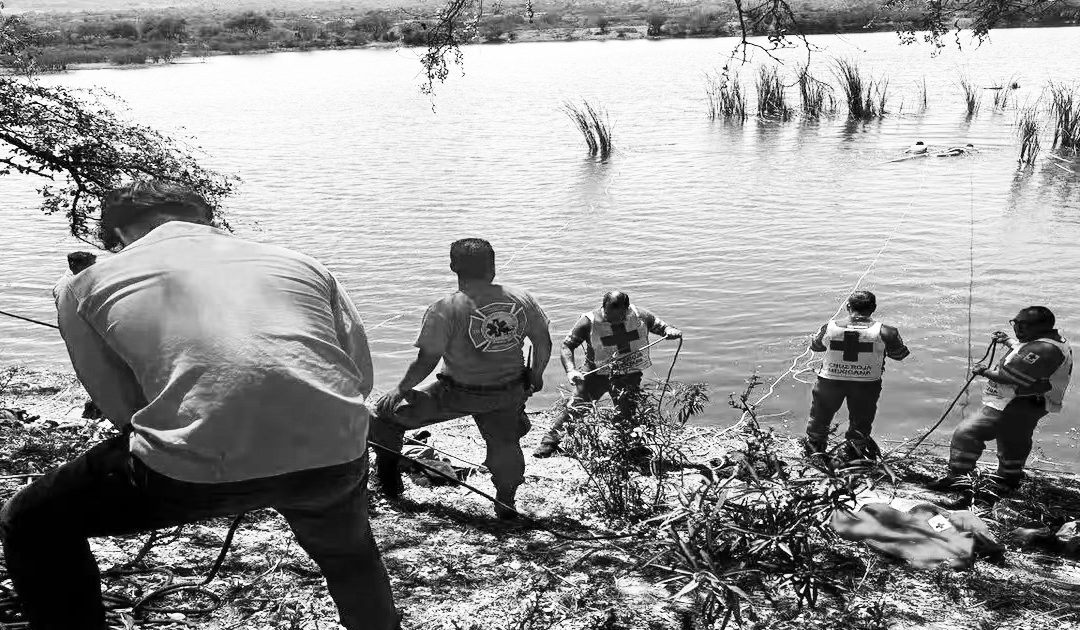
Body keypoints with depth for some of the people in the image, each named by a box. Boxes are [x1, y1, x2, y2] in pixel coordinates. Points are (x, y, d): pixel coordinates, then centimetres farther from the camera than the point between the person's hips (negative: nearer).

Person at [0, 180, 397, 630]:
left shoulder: (87, 284, 18)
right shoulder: (296, 262, 22)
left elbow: (122, 406, 13)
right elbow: (361, 375, 17)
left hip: (199, 464, -3)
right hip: (337, 456, 4)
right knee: (348, 550, 39)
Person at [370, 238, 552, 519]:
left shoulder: (445, 310, -18)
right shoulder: (521, 299, -6)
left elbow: (426, 361, -16)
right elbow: (543, 343, 3)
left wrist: (400, 390, 0)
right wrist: (536, 376, 20)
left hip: (457, 394, -2)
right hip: (508, 393, 3)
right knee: (504, 444, 24)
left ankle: (388, 483, 25)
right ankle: (506, 504, 35)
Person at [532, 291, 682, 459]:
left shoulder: (639, 315, -9)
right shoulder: (589, 321, -17)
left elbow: (659, 325, 6)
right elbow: (567, 346, -13)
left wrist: (671, 331, -18)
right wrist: (571, 370, -29)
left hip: (629, 375, 2)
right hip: (596, 373, -1)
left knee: (627, 414, 1)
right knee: (575, 407, -7)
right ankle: (550, 442, 7)